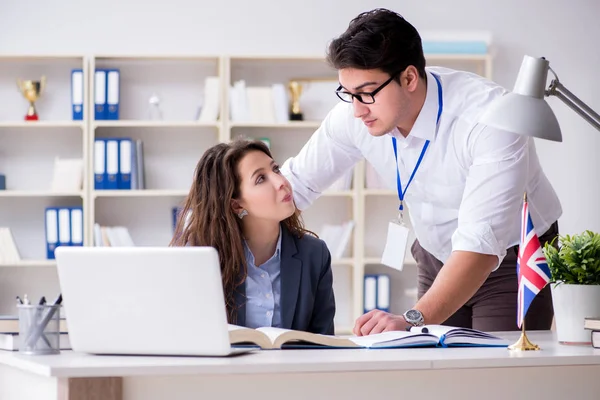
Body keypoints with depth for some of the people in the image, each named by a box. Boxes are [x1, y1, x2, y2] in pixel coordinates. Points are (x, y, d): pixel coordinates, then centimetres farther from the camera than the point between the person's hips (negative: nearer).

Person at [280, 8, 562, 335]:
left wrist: (412, 320, -53)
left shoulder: (489, 117, -34)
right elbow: (295, 184, -5)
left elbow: (481, 243, -41)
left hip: (512, 258, -5)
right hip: (437, 257, 5)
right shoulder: (356, 114, -18)